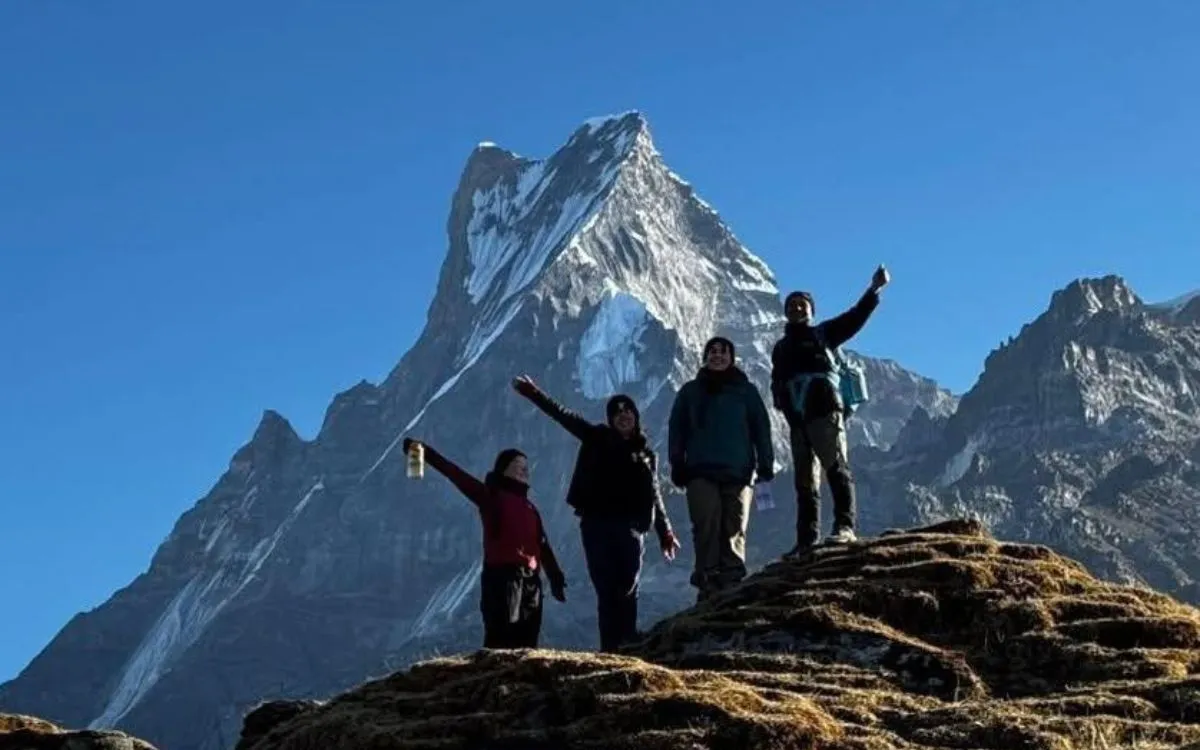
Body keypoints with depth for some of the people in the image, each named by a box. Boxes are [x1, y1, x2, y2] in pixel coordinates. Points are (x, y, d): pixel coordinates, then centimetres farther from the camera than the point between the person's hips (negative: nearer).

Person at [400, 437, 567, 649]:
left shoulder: (529, 508, 22)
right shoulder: (491, 496, 2)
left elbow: (543, 546, 24)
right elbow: (456, 474, -9)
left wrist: (556, 578, 17)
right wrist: (426, 453, -20)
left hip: (530, 579, 7)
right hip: (503, 576, -7)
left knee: (526, 641, 6)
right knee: (501, 638, -13)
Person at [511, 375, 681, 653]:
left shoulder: (646, 453, 13)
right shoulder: (598, 439, 9)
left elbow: (655, 497, 18)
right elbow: (564, 416, 4)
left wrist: (665, 533, 13)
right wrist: (535, 394, -4)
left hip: (630, 527, 1)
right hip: (597, 524, -1)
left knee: (627, 590, -9)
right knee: (606, 591, -3)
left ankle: (628, 647, -10)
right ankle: (610, 650, -4)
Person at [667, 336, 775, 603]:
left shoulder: (746, 391, 12)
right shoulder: (690, 391, 15)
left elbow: (761, 428, 9)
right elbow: (677, 429, 13)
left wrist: (766, 465, -1)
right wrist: (677, 465, 3)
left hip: (738, 472, 0)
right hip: (701, 472, 0)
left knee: (734, 532, -4)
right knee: (706, 528, -10)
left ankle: (732, 587, -5)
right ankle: (708, 586, -12)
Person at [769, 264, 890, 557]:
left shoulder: (822, 334, 11)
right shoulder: (781, 348, 25)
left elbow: (854, 318, 0)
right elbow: (777, 384, 18)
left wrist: (873, 290, -13)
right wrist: (782, 401, -4)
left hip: (825, 413, -5)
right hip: (797, 420, 5)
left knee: (836, 466, -18)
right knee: (804, 481, 5)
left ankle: (845, 526, -25)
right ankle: (806, 540, 6)